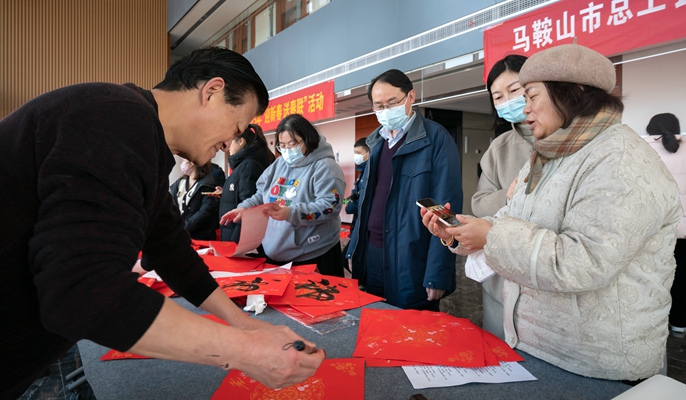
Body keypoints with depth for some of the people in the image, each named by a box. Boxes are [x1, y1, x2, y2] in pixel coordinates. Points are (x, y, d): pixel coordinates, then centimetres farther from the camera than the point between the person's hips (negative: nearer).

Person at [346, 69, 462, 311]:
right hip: (371, 254, 7)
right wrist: (354, 250, 13)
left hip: (411, 262, -6)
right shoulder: (377, 141, 10)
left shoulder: (436, 139, -10)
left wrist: (437, 274, -17)